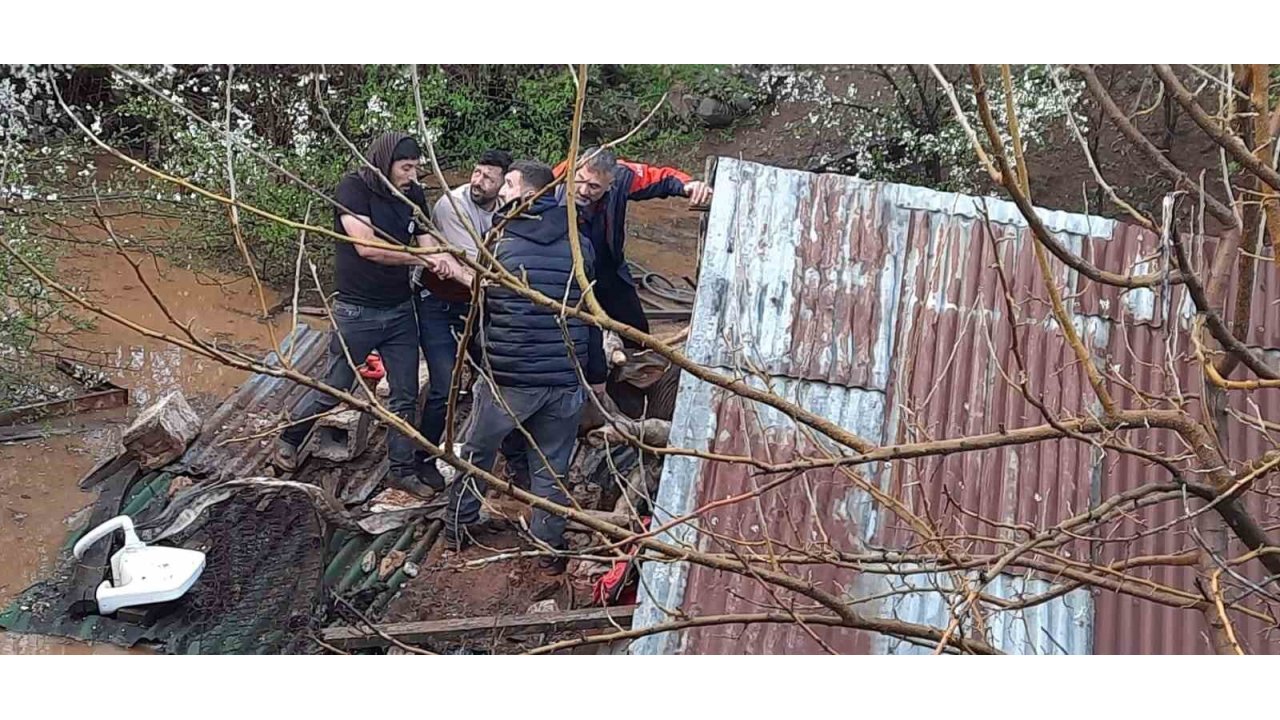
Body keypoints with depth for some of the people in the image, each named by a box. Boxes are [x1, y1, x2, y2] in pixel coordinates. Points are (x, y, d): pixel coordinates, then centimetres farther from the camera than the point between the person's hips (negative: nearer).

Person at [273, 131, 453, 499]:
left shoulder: (414, 194, 1)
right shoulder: (353, 187, -15)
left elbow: (428, 244, -1)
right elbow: (367, 247, -25)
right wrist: (422, 259, -22)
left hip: (400, 310, 5)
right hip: (357, 312, -5)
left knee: (405, 396, 7)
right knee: (333, 388, 8)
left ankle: (403, 471, 20)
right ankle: (288, 439, 33)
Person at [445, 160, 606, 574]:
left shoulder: (498, 242, -5)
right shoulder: (579, 245, 2)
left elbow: (479, 308, 3)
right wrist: (596, 372, 16)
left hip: (506, 377, -1)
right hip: (566, 379, 2)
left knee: (477, 453, 20)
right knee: (552, 469, 12)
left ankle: (458, 528, 32)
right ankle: (550, 549, 18)